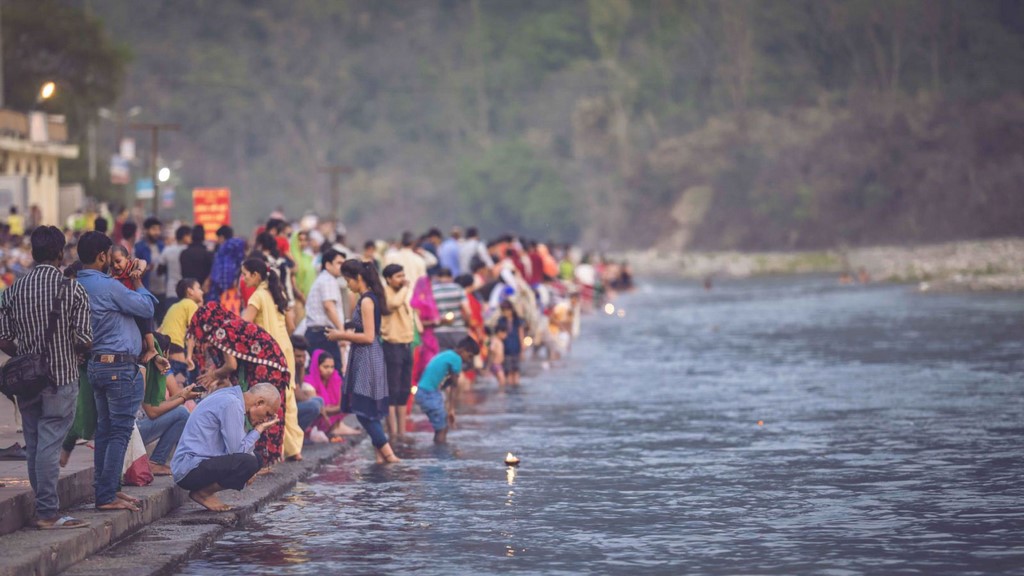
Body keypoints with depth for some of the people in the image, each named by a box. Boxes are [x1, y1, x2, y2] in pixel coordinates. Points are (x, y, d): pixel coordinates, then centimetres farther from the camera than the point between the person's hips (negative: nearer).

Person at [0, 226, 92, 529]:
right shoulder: (73, 289, -9)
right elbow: (84, 341, -13)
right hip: (62, 378, -4)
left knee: (34, 444, 12)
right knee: (50, 444, -4)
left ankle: (44, 506, 18)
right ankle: (48, 512, -4)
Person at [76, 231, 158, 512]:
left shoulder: (78, 286, 8)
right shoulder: (108, 287, -18)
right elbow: (147, 309, -9)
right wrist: (138, 283, 6)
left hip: (97, 363, 9)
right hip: (119, 366, -9)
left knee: (105, 430, 13)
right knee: (120, 431, -5)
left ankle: (104, 491, 15)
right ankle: (106, 496, -7)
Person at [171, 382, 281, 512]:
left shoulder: (229, 397, 14)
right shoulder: (232, 404, -17)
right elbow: (236, 451, -17)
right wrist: (258, 430, -5)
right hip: (190, 470, -10)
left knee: (256, 458, 14)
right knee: (248, 462, -26)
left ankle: (204, 491, 7)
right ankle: (203, 493, -7)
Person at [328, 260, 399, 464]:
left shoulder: (366, 301, -15)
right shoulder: (368, 298, 13)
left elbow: (368, 336, -19)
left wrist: (342, 335, -12)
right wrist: (345, 335, 14)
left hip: (367, 357, -10)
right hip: (364, 357, 10)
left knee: (363, 409, -9)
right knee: (369, 410, 11)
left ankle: (387, 452, -12)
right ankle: (381, 453, 11)